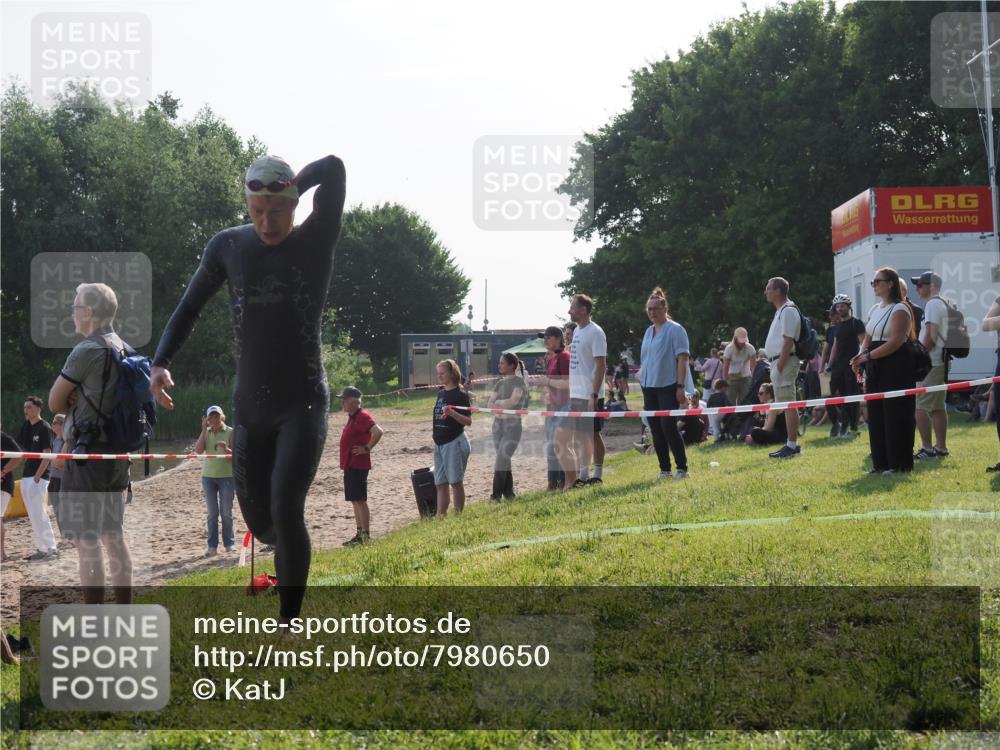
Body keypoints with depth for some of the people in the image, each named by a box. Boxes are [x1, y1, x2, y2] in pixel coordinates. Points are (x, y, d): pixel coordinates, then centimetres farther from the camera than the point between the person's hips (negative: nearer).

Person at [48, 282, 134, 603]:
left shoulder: (87, 350, -14)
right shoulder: (125, 350, 11)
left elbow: (55, 402, -7)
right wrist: (79, 399, 1)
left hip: (87, 452, -9)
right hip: (117, 451, 9)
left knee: (87, 542, -6)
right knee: (113, 537, 14)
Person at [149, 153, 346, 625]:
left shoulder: (316, 241, -8)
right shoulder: (228, 246, 1)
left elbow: (333, 169, -23)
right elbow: (189, 307, 9)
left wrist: (288, 187, -10)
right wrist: (160, 363, -4)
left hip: (303, 404, -3)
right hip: (250, 408, 4)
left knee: (285, 509, -18)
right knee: (259, 522, 7)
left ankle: (290, 624, -6)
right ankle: (290, 552, 44)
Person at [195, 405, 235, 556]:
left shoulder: (230, 432, -2)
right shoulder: (206, 433, 6)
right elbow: (198, 450, -7)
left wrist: (226, 449, -23)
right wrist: (204, 430, -10)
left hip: (227, 476, -3)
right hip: (208, 476, 3)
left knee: (226, 512, 1)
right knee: (212, 513, 5)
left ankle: (229, 543, 11)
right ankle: (212, 546, 7)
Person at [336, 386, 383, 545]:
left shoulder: (362, 417, -16)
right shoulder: (353, 417, 15)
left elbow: (378, 432, -29)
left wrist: (367, 448, -20)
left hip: (358, 465, -10)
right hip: (350, 465, 10)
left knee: (359, 500, -9)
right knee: (355, 501, 12)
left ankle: (366, 536, -7)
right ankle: (360, 535, 17)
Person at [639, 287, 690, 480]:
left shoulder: (675, 330, -7)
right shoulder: (649, 331, 15)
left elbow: (682, 359, -11)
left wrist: (680, 387, -17)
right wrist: (642, 377, 14)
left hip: (668, 387, -7)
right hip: (649, 387, 7)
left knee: (668, 427, -12)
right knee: (656, 429, 7)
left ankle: (682, 468, -4)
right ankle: (664, 469, 13)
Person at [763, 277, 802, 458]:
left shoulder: (788, 311, -13)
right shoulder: (780, 311, 19)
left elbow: (788, 341, -19)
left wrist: (779, 366, -21)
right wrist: (776, 366, 16)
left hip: (785, 362, -11)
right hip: (778, 362, 11)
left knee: (788, 404, -10)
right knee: (785, 405, 13)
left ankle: (792, 445, -10)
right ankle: (791, 443, 18)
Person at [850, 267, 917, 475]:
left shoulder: (899, 309, -9)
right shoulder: (874, 309, 16)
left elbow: (896, 342, -18)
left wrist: (868, 356, -19)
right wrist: (860, 357, -5)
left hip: (896, 367, -8)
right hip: (875, 368, 8)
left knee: (895, 415, -5)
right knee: (875, 415, 6)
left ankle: (899, 463, 0)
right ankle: (881, 462, 12)